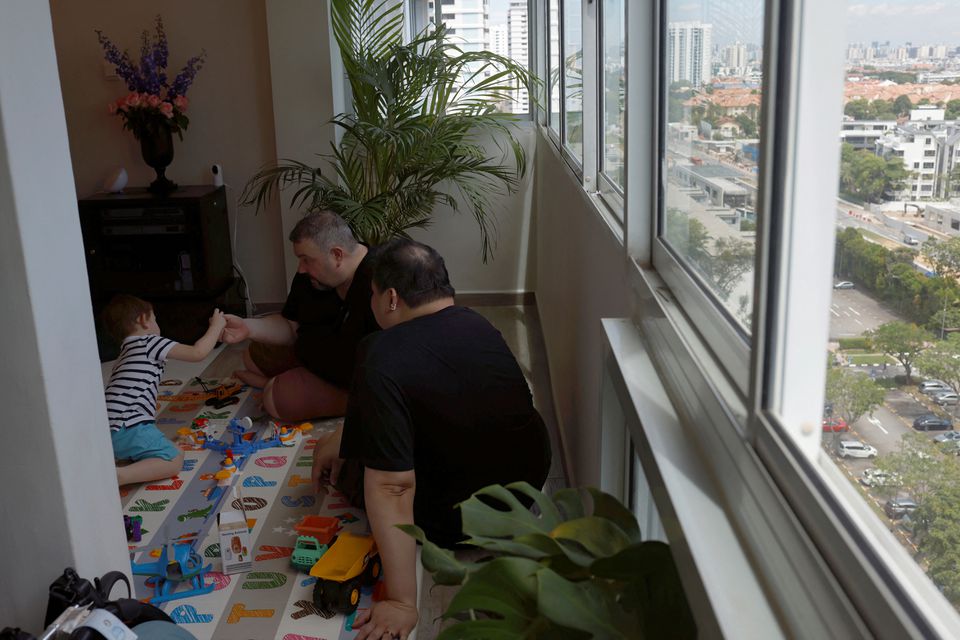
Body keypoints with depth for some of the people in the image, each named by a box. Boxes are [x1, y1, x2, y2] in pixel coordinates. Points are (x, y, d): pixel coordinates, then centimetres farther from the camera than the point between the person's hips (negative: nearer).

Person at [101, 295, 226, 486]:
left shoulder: (126, 354, 28)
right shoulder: (149, 342, 2)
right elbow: (197, 353, -2)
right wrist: (216, 326, 11)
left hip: (109, 432, 9)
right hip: (129, 428, -9)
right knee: (175, 460, -5)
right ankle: (118, 476, -24)